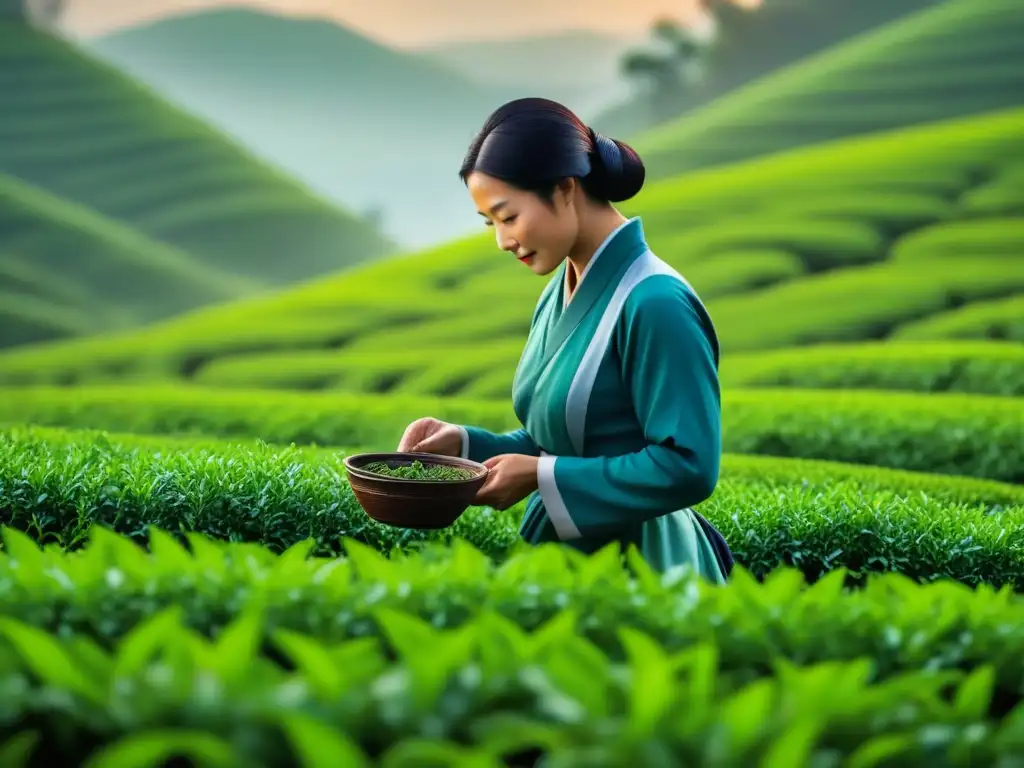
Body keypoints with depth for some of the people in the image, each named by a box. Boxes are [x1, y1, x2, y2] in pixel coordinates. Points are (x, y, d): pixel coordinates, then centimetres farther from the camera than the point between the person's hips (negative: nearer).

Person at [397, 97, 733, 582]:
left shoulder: (654, 303, -20)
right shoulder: (559, 293, 5)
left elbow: (687, 468, -23)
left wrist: (540, 477, -21)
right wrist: (465, 443, -3)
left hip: (638, 565, -8)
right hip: (560, 548, 8)